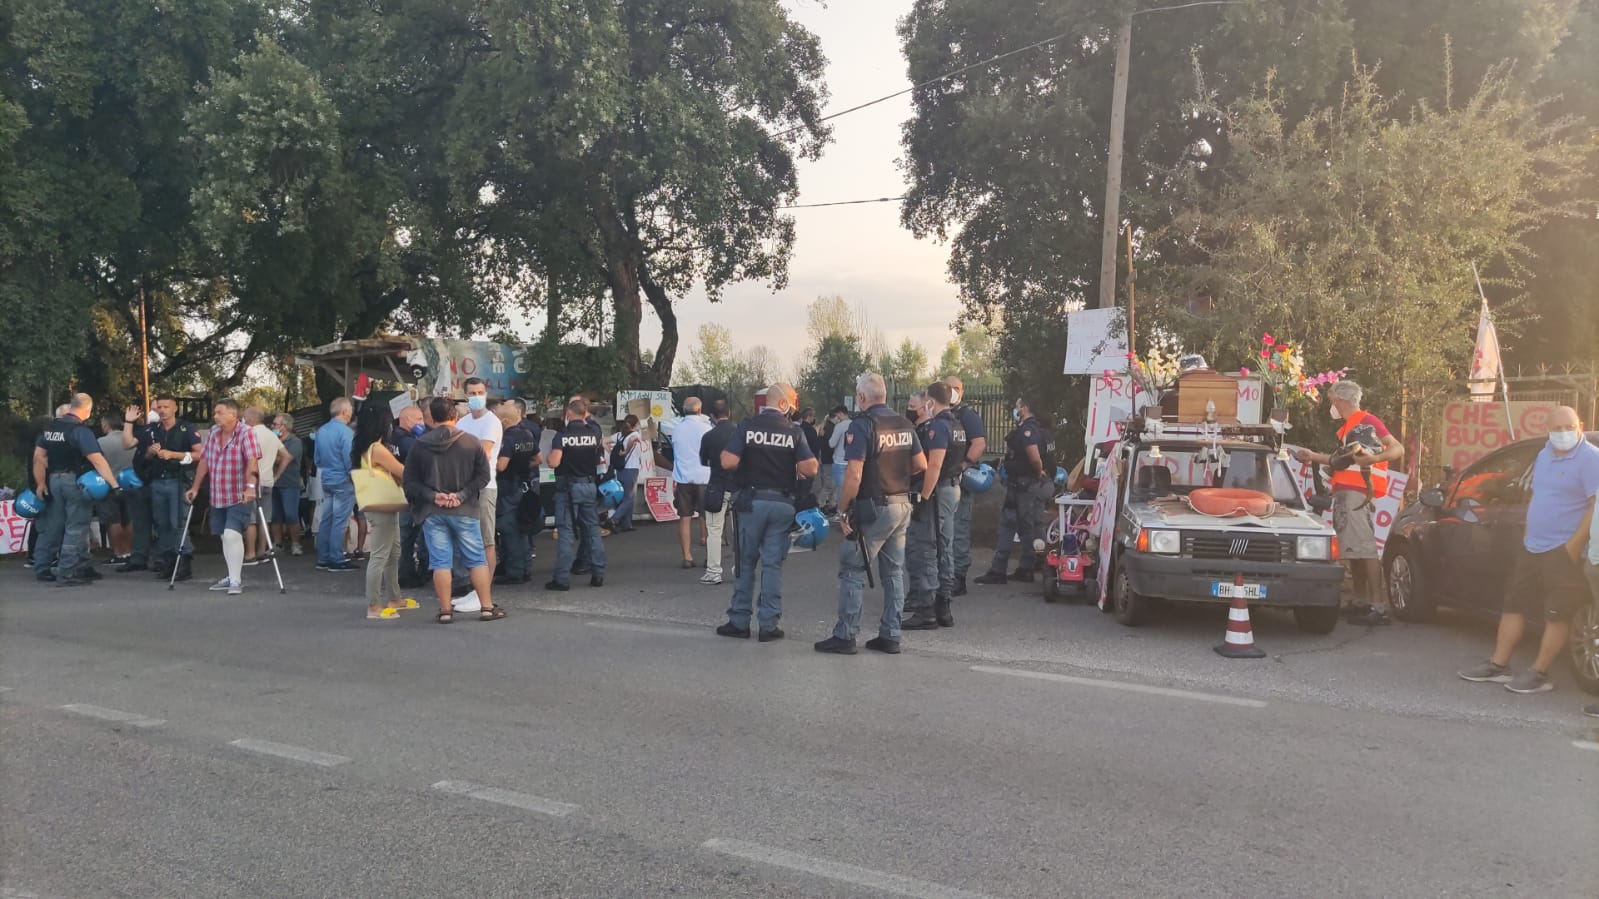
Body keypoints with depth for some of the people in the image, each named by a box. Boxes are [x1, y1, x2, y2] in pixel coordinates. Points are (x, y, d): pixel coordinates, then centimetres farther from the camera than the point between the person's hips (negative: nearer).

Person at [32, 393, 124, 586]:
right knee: (76, 528, -2)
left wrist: (40, 483, 15)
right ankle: (66, 574, -4)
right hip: (76, 481, -7)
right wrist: (114, 484, -28)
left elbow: (39, 456, 10)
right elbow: (97, 459, -24)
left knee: (54, 526, 16)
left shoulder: (51, 427, 8)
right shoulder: (80, 430, -16)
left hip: (54, 480, 7)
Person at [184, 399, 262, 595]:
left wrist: (250, 487, -36)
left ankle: (236, 581, -14)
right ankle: (233, 577, 23)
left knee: (232, 535, -18)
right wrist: (195, 488, 13)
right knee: (225, 537, 12)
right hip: (218, 497, 8)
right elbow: (204, 461, 13)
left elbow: (252, 461, -25)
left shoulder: (245, 432, -13)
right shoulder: (213, 434, 8)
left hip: (240, 496, -7)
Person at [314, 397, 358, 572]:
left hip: (326, 480, 8)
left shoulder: (321, 431, 8)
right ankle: (336, 560, -1)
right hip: (343, 481, -8)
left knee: (325, 520, 11)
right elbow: (350, 460, -18)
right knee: (339, 521, -4)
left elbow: (317, 458, 15)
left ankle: (323, 559, 16)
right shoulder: (346, 432, -16)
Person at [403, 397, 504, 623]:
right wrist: (462, 495, -7)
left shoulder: (419, 445, -1)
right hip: (464, 511, -1)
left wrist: (432, 496, -7)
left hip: (432, 512, 1)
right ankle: (487, 607, 10)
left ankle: (445, 610, 7)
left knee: (440, 562, 4)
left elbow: (410, 481, -1)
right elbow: (483, 474, -5)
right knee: (477, 559, 7)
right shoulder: (470, 441, -3)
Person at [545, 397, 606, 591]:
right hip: (590, 485, 4)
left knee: (566, 533, -2)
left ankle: (562, 578, -3)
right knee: (593, 530, 11)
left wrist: (551, 454, 4)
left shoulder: (562, 434, -11)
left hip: (568, 487, -3)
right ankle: (598, 575, 13)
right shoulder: (594, 432, 0)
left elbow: (553, 462, -16)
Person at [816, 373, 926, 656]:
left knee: (851, 571, 1)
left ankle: (845, 636, 3)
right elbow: (921, 465, 11)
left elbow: (854, 476, -19)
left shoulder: (862, 426, -14)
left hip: (873, 508, -7)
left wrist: (843, 510, -11)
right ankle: (890, 636, 16)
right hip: (902, 505, 7)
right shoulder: (904, 424, 7)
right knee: (894, 572, 12)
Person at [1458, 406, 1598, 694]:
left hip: (1563, 551, -8)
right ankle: (1497, 666, 15)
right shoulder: (1544, 454, 14)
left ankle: (1538, 674, 2)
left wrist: (1574, 544, -20)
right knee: (1514, 605, 9)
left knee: (1557, 614, -3)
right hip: (1532, 548, 9)